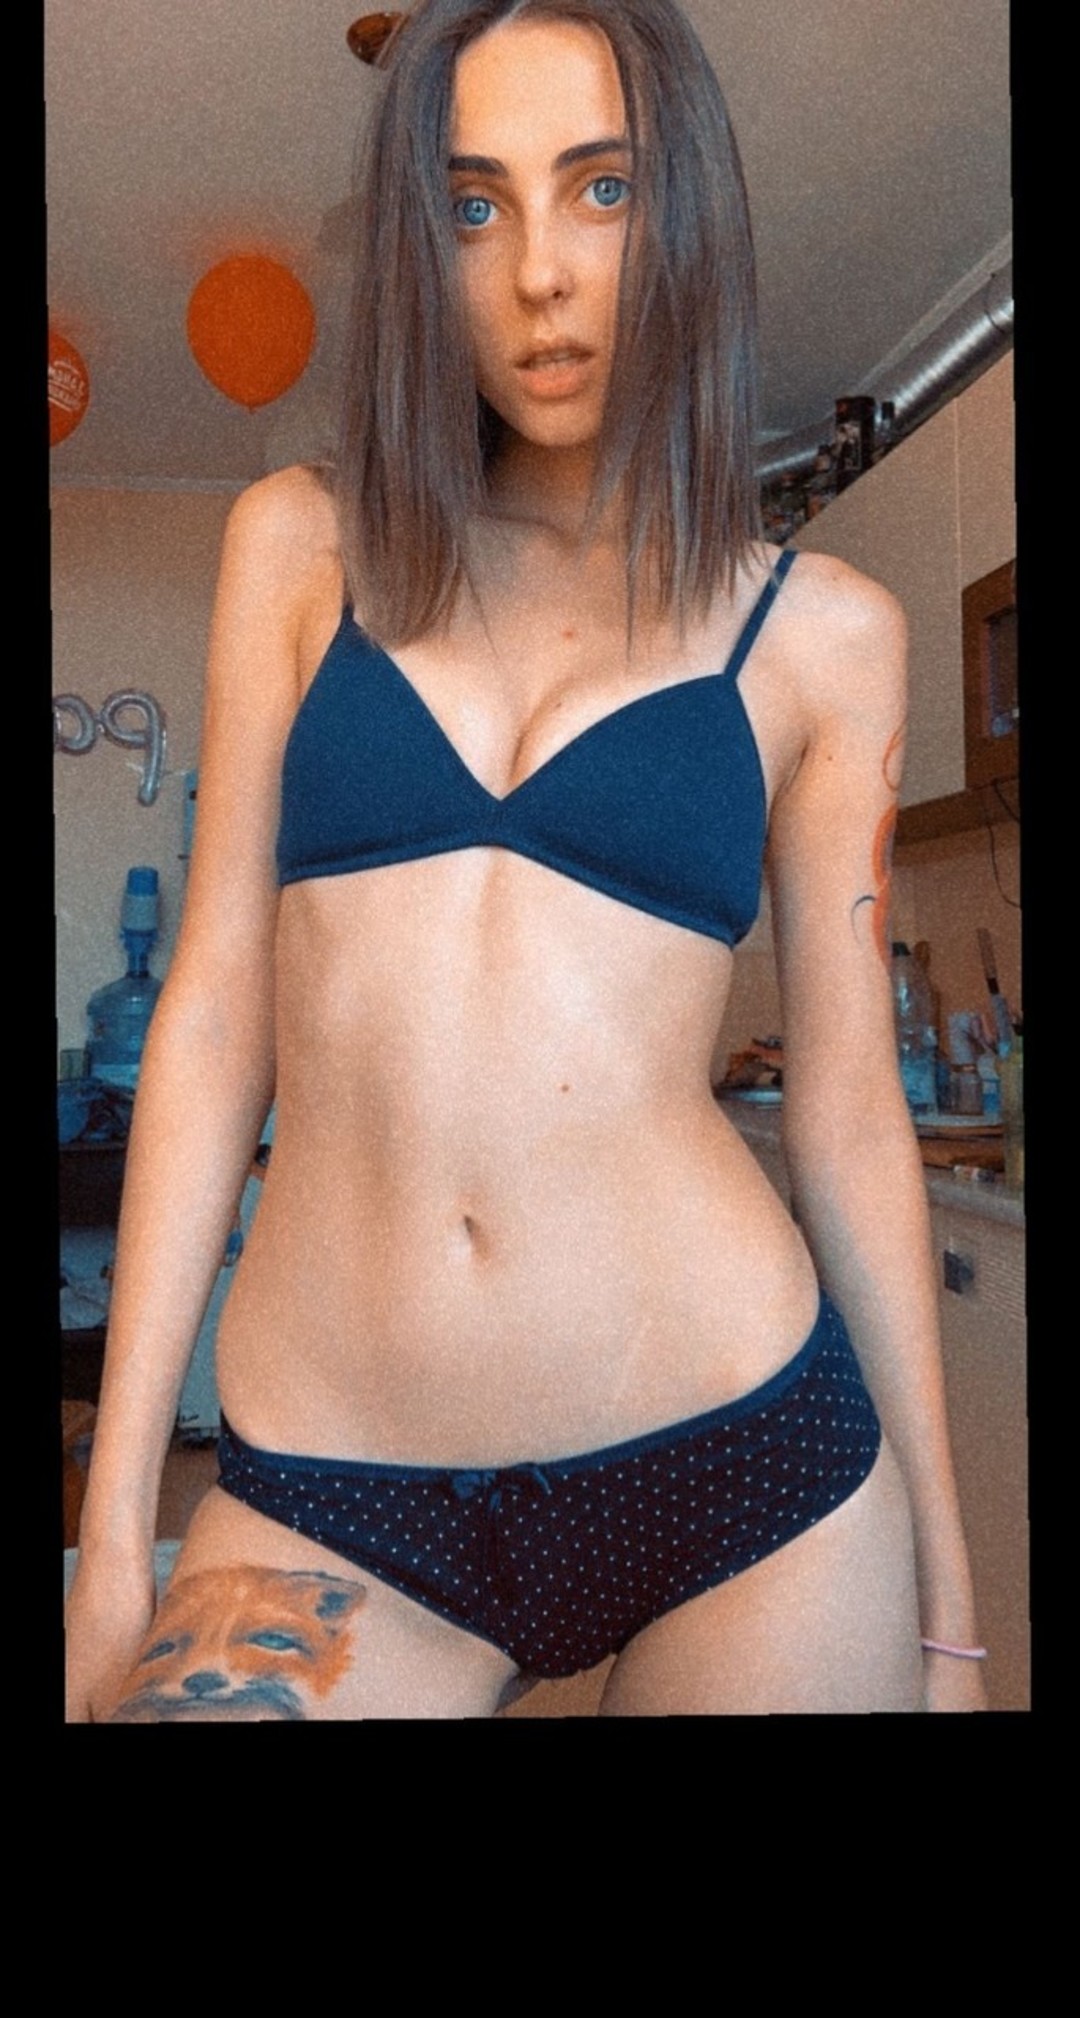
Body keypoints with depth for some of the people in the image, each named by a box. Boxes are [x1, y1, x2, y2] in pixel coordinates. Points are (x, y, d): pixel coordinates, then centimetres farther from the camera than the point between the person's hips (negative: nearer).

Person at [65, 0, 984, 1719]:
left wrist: (942, 1586, 8)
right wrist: (114, 1535, 1)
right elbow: (215, 1015, 2)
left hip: (750, 1457, 0)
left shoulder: (821, 635, 2)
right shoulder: (303, 548, 4)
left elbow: (847, 1109, 4)